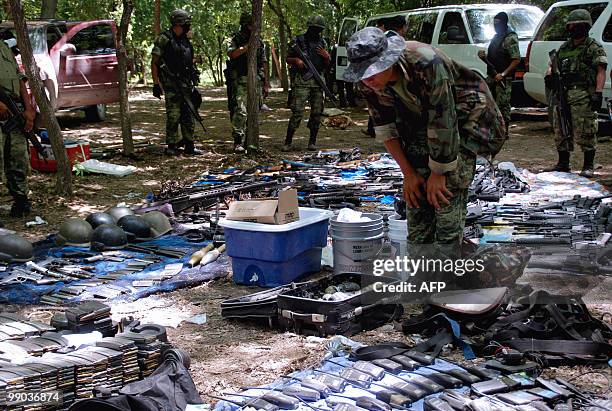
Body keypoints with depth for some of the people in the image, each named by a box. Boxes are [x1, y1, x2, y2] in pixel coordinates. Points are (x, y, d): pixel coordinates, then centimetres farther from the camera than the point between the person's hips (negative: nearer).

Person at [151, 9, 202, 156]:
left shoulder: (185, 41, 14)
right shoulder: (163, 39, -7)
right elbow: (154, 62, -8)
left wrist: (193, 83, 19)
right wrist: (156, 84, -13)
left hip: (187, 84, 7)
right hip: (171, 84, -7)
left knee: (189, 116, 8)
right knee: (173, 116, -5)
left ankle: (189, 146, 14)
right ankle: (171, 146, 4)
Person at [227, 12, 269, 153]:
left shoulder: (259, 42, 15)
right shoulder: (237, 39, 0)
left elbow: (263, 64, 19)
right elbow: (231, 54, -20)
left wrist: (266, 83, 17)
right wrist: (247, 46, -22)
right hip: (241, 81, -6)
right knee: (241, 111, -16)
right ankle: (238, 142, -16)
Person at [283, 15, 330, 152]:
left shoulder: (322, 42, 16)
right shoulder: (299, 41, 4)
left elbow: (327, 65, 18)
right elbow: (287, 59, 9)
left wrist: (326, 57, -2)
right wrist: (296, 60, -11)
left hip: (318, 81, 4)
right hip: (302, 81, -4)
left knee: (317, 113, 3)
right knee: (297, 112, -11)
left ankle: (312, 141, 13)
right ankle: (288, 141, -5)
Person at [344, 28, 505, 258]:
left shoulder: (426, 64, -39)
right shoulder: (371, 81, -18)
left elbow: (444, 124, -33)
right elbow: (384, 128, -8)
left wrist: (438, 172, -24)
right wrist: (408, 173, -10)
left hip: (463, 115, -6)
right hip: (420, 120, 6)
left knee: (447, 190, -17)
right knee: (415, 191, 0)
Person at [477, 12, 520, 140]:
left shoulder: (510, 38, -8)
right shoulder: (496, 37, 18)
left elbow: (516, 60, -15)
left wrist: (503, 74, -22)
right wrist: (484, 56, 3)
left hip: (503, 79, -8)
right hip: (491, 77, 8)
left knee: (502, 105, -6)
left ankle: (504, 132, 0)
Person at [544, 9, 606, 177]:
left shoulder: (594, 47, -1)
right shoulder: (564, 48, 19)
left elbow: (601, 72, -8)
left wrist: (598, 93, -20)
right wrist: (549, 75, 2)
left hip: (583, 96, -7)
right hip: (562, 94, 7)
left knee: (585, 132, -7)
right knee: (560, 131, 11)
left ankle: (589, 166, 1)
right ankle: (563, 164, 22)